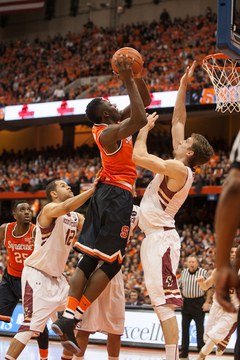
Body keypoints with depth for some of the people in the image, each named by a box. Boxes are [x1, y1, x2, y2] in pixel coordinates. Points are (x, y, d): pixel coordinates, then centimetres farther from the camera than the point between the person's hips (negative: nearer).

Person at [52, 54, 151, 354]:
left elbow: (145, 101, 18)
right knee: (111, 263, -7)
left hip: (105, 193, 10)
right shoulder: (110, 132, -16)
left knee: (89, 259, 5)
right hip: (117, 194, -10)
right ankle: (71, 320, -10)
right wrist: (128, 80, -26)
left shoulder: (113, 123, 11)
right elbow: (140, 119, -33)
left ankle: (67, 317, 0)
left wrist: (136, 75, 1)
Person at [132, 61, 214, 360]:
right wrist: (183, 87, 17)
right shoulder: (178, 167, 11)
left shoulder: (179, 169, -13)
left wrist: (145, 127, -5)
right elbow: (178, 121, 19)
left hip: (161, 239, -10)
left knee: (164, 304, -14)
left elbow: (138, 156, -20)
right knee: (161, 304, 9)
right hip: (156, 237, 10)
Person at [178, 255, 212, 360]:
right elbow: (179, 287, 18)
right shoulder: (183, 273, 9)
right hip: (186, 303, 4)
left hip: (199, 302, -4)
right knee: (184, 327, 5)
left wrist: (207, 302, -8)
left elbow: (209, 288, -2)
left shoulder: (203, 273, -3)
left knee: (200, 328, -1)